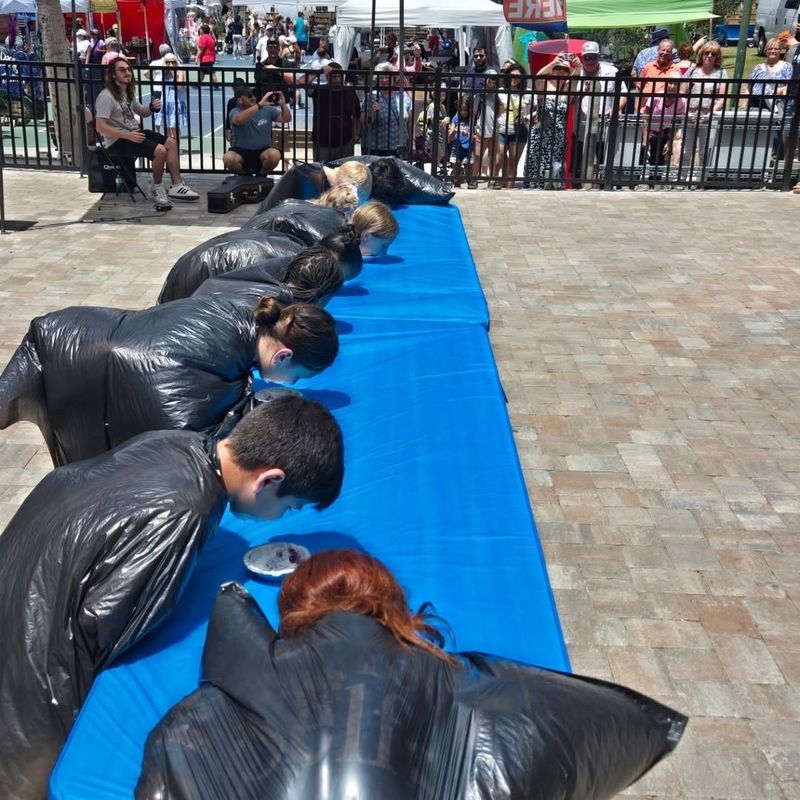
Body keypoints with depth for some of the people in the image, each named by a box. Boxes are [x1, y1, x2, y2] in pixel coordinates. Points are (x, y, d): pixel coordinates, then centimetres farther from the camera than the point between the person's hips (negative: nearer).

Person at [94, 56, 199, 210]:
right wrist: (128, 136, -26)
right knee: (160, 150, -24)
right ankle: (157, 189, -4)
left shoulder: (128, 92, 14)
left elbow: (142, 112, 28)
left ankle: (177, 186, -5)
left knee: (171, 143, -2)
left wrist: (152, 108, 4)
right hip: (117, 141, -10)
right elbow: (100, 127, -23)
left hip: (133, 133, 10)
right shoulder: (106, 96, -15)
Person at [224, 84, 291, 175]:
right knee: (228, 158, -33)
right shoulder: (235, 112, -9)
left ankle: (261, 175, 0)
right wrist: (260, 104, -33)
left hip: (263, 151, 1)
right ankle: (244, 175, 1)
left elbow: (287, 119, 1)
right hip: (241, 152, -1)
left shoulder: (267, 110, 2)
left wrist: (283, 105, -19)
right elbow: (239, 119, -33)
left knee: (274, 154, -33)